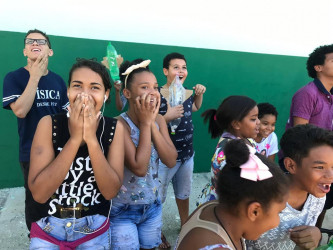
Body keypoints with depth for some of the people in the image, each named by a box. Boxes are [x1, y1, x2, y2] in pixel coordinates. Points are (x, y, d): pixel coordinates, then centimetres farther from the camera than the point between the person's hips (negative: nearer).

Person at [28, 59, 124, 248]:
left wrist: (91, 139, -26)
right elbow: (39, 194, -19)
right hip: (48, 229, 0)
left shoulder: (115, 128, -10)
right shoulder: (49, 124, -13)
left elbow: (111, 191, -17)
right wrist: (74, 139, -26)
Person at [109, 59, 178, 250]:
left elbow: (171, 161, -12)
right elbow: (139, 168, -29)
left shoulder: (159, 120, -3)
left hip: (153, 206, 6)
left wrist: (152, 123, -20)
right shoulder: (119, 124, -22)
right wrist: (145, 123, -25)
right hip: (122, 210, -5)